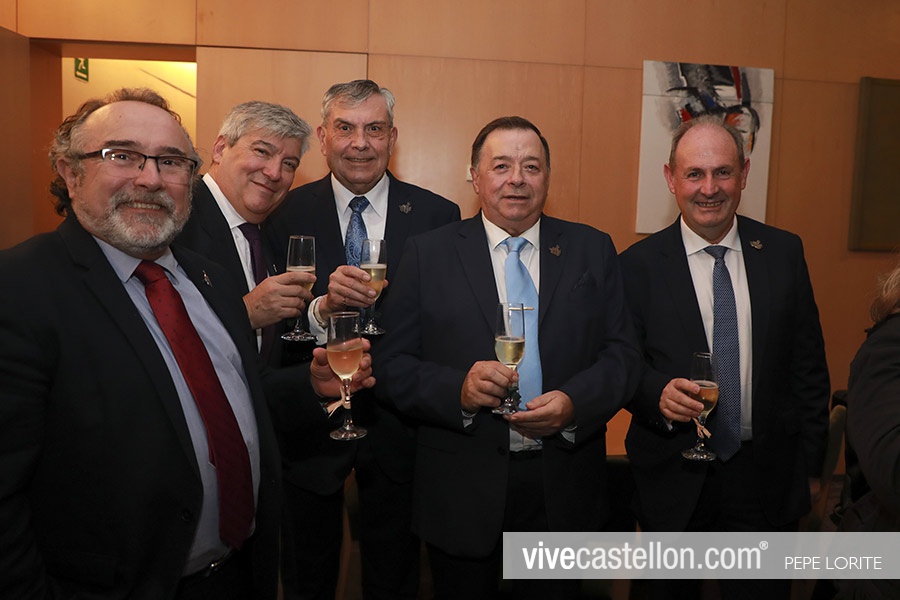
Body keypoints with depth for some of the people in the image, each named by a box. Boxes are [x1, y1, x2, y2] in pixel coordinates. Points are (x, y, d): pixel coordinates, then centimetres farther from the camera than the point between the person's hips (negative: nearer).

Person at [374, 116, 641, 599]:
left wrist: (575, 402, -18)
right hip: (461, 495, -1)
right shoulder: (428, 254, -2)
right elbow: (391, 365, -5)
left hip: (564, 492, 2)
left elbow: (623, 354, 0)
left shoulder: (593, 251, 3)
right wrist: (459, 389, -22)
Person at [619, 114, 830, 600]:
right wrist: (658, 394, -24)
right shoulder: (638, 264, -6)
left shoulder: (784, 252, 0)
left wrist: (811, 461, 7)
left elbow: (808, 363, 5)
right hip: (674, 479, -1)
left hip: (768, 474, 2)